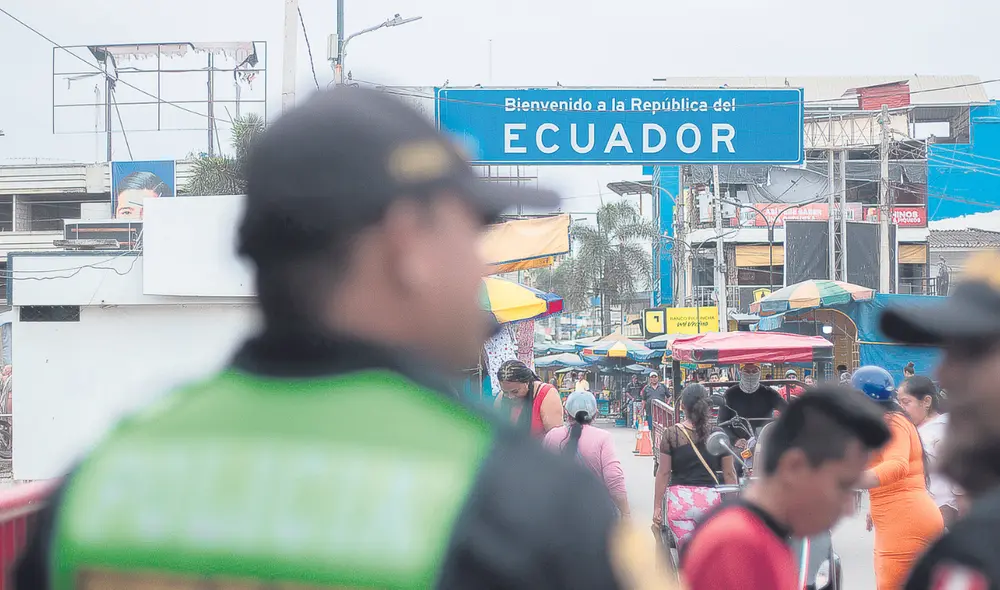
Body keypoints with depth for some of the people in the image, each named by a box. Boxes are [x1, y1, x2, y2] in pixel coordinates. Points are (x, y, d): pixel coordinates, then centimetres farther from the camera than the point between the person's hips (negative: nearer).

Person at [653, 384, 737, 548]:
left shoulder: (671, 434, -2)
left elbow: (663, 473, -1)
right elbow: (729, 473, 6)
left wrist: (657, 507, 4)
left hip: (679, 499, -1)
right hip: (711, 498, 1)